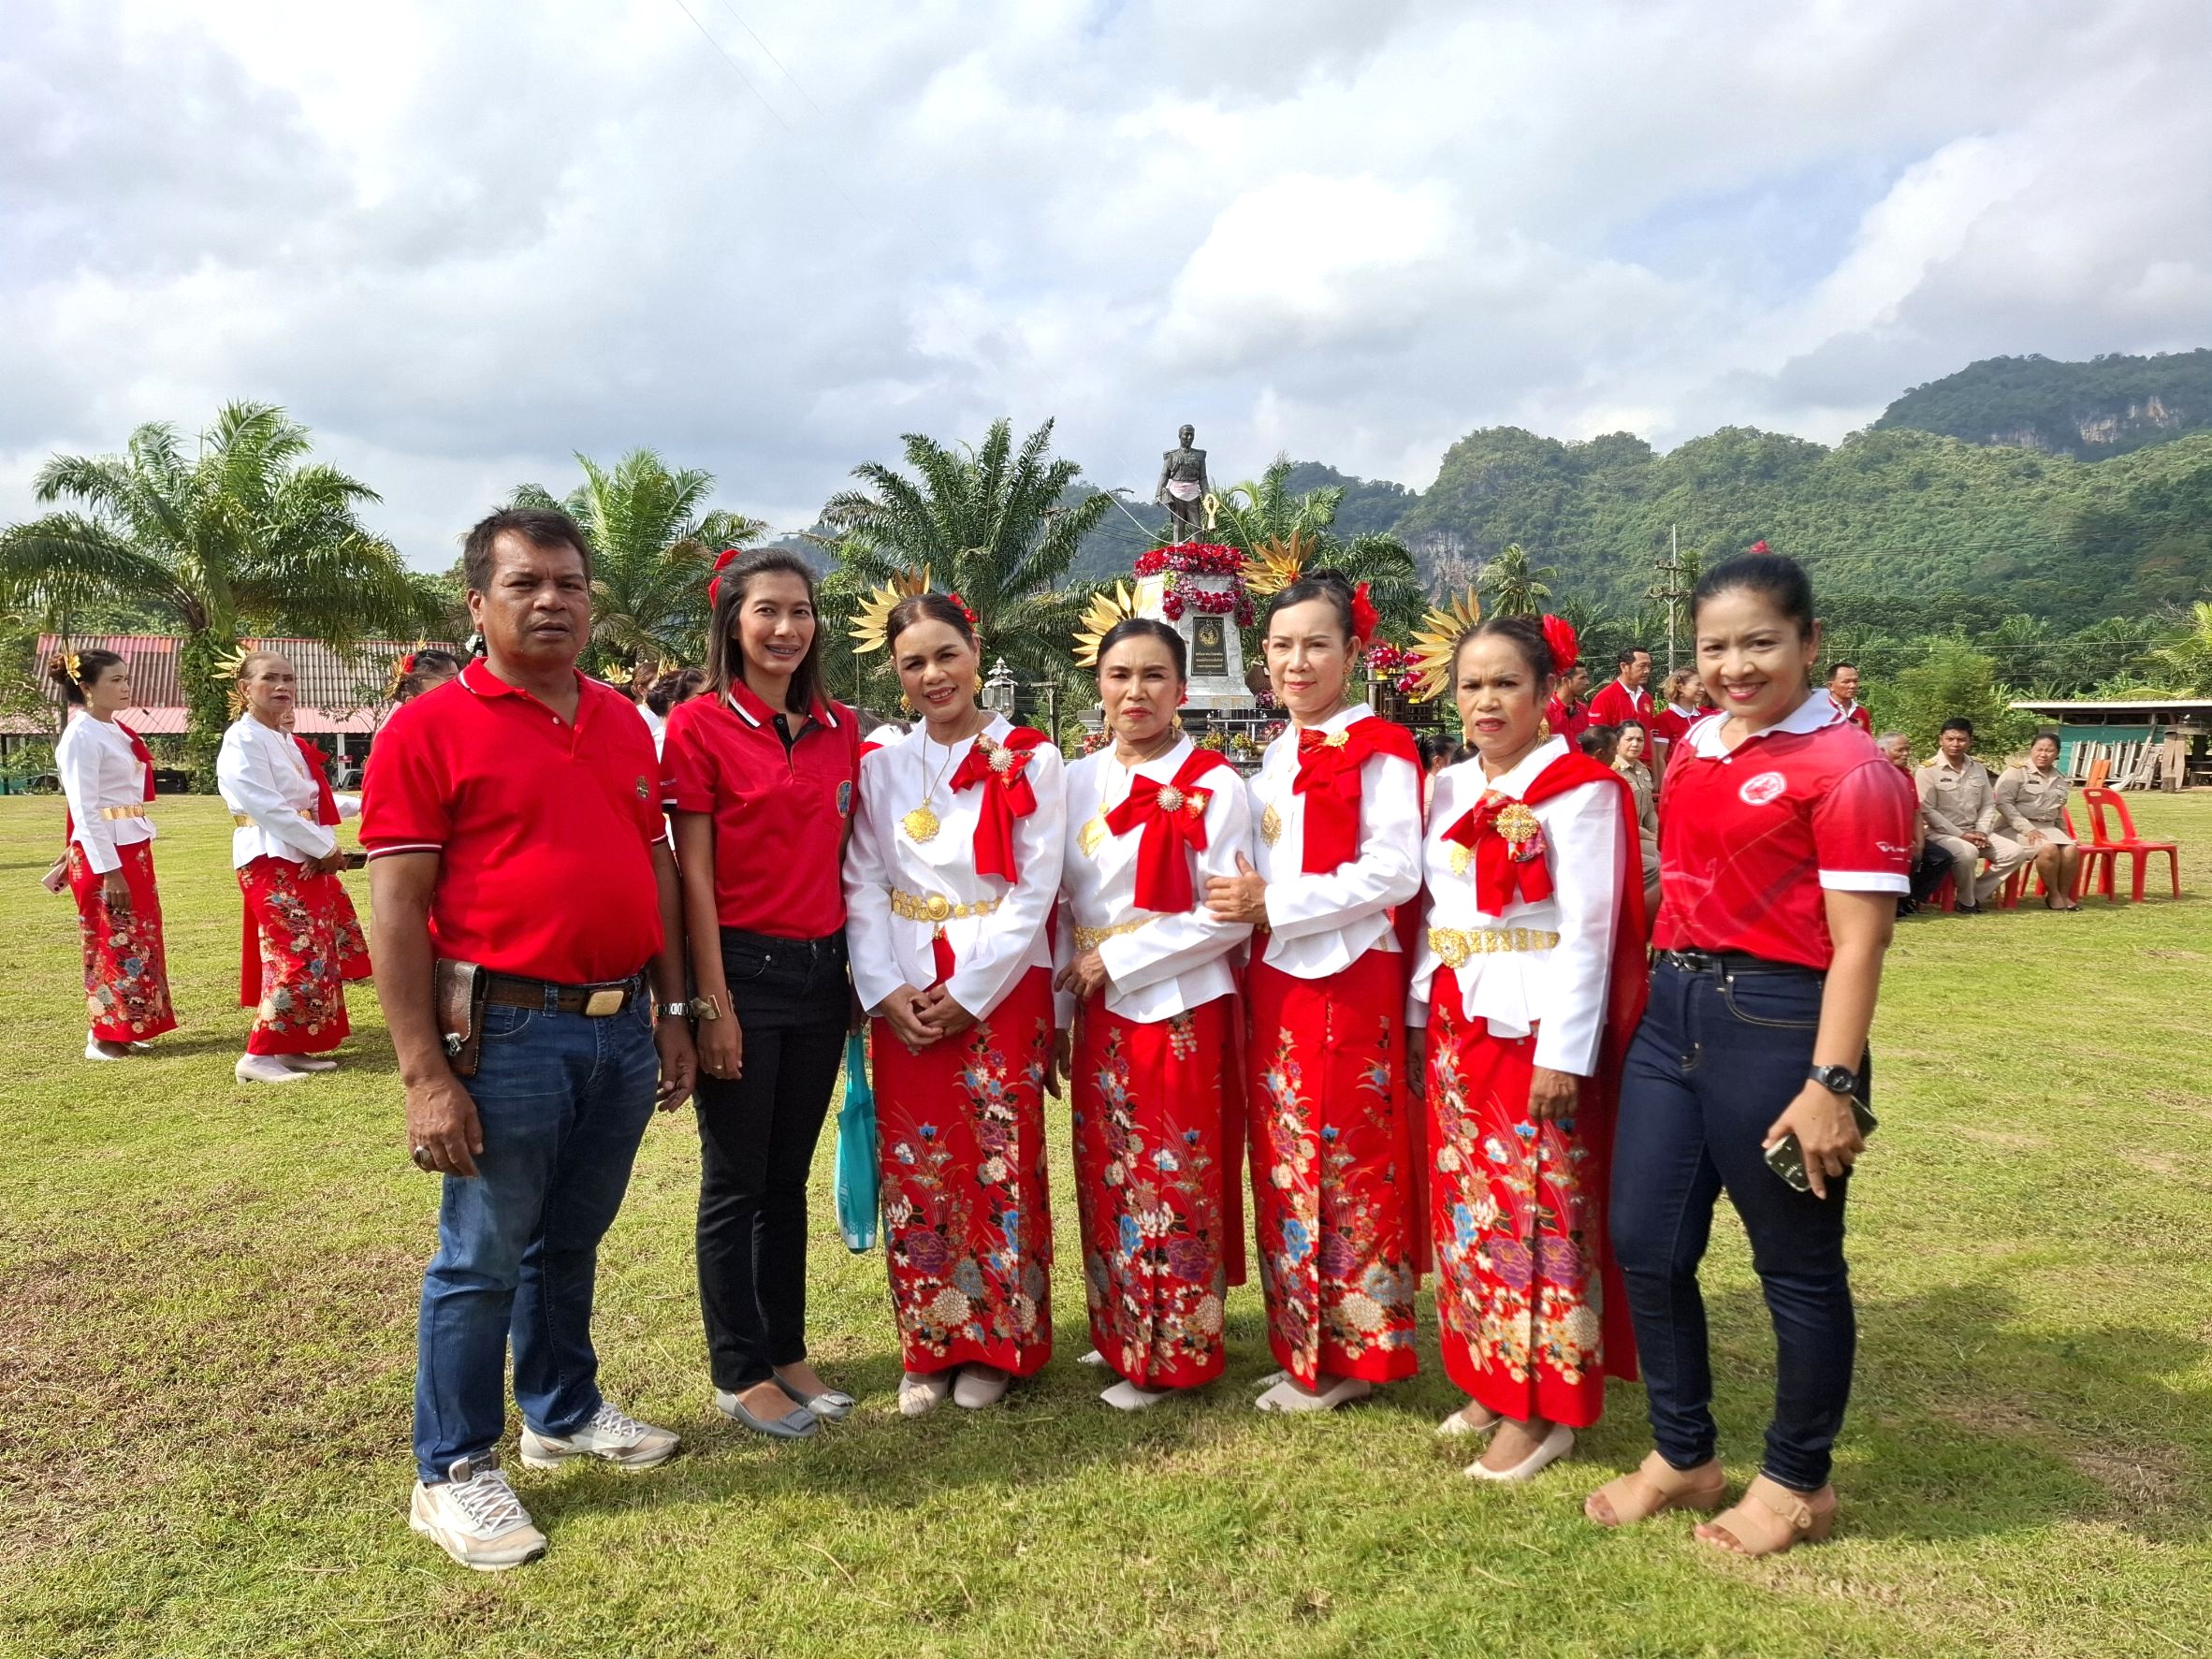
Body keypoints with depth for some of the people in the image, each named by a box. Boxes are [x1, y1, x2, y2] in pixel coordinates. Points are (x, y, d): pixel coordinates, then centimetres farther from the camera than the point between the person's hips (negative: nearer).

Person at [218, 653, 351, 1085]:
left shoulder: (286, 740, 17)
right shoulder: (243, 739, -10)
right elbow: (268, 808, -18)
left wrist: (323, 851, -6)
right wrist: (326, 848, -14)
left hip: (305, 859, 9)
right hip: (271, 860, -9)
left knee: (317, 956, 8)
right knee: (296, 957, -13)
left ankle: (293, 1048, 16)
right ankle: (258, 1056, -7)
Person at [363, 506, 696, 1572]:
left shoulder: (622, 724, 10)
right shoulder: (429, 728, -8)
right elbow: (395, 912, -12)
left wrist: (673, 1014, 12)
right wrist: (425, 1075, -15)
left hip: (622, 1030, 6)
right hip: (509, 1033, -5)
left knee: (573, 1241, 20)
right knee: (483, 1258, 7)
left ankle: (565, 1414, 39)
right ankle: (452, 1473, 24)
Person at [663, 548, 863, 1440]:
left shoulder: (841, 728, 7)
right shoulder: (700, 724, -8)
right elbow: (695, 875, -10)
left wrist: (861, 972, 9)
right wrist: (713, 1005, -12)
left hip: (821, 969, 5)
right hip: (742, 966, -5)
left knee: (790, 1174, 15)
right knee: (735, 1181, 7)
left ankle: (787, 1353, 29)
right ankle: (738, 1374, 21)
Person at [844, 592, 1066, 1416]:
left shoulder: (1029, 761, -2)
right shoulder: (881, 767, 7)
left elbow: (1034, 892, -7)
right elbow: (863, 886, 3)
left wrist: (967, 994, -13)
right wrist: (886, 991, -10)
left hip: (1001, 993, -3)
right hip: (903, 1001, 3)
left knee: (1001, 1170, 2)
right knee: (914, 1173, 6)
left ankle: (996, 1347, 18)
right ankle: (927, 1348, 20)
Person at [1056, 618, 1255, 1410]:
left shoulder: (1213, 786, -7)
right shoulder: (1076, 783, 8)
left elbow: (1227, 916, -12)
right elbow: (1057, 905, 11)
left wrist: (1116, 960, -12)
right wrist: (1057, 1013, 8)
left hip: (1180, 1010, -5)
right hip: (1098, 1015, 5)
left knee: (1175, 1183, 2)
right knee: (1108, 1180, 12)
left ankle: (1174, 1353, 17)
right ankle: (1121, 1334, 29)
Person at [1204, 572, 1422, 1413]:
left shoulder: (1378, 751, -8)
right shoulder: (1277, 756, 16)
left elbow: (1394, 872, -16)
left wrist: (1273, 904, -15)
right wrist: (1245, 901, 3)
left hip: (1349, 981, -7)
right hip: (1274, 982, 8)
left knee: (1347, 1162, 1)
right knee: (1284, 1165, 11)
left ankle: (1353, 1353, 15)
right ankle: (1302, 1347, 24)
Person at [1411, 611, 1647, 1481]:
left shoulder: (1580, 789, -9)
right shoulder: (1450, 790, 11)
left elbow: (1588, 927, -14)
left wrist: (1564, 1050, -18)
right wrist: (1424, 1015, 9)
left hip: (1535, 1027, -7)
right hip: (1456, 1026, 7)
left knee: (1536, 1211, 0)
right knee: (1467, 1205, 12)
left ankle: (1541, 1407, 13)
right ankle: (1487, 1382, 27)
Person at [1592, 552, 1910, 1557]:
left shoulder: (1847, 767, -11)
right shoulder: (1694, 747, 10)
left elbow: (1859, 940, -15)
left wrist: (1831, 1085, -19)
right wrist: (1667, 987, 16)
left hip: (1775, 1021, -7)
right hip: (1672, 1012, 8)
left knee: (1796, 1265, 9)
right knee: (1645, 1243, 12)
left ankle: (1797, 1484, 29)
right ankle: (1682, 1457, 31)